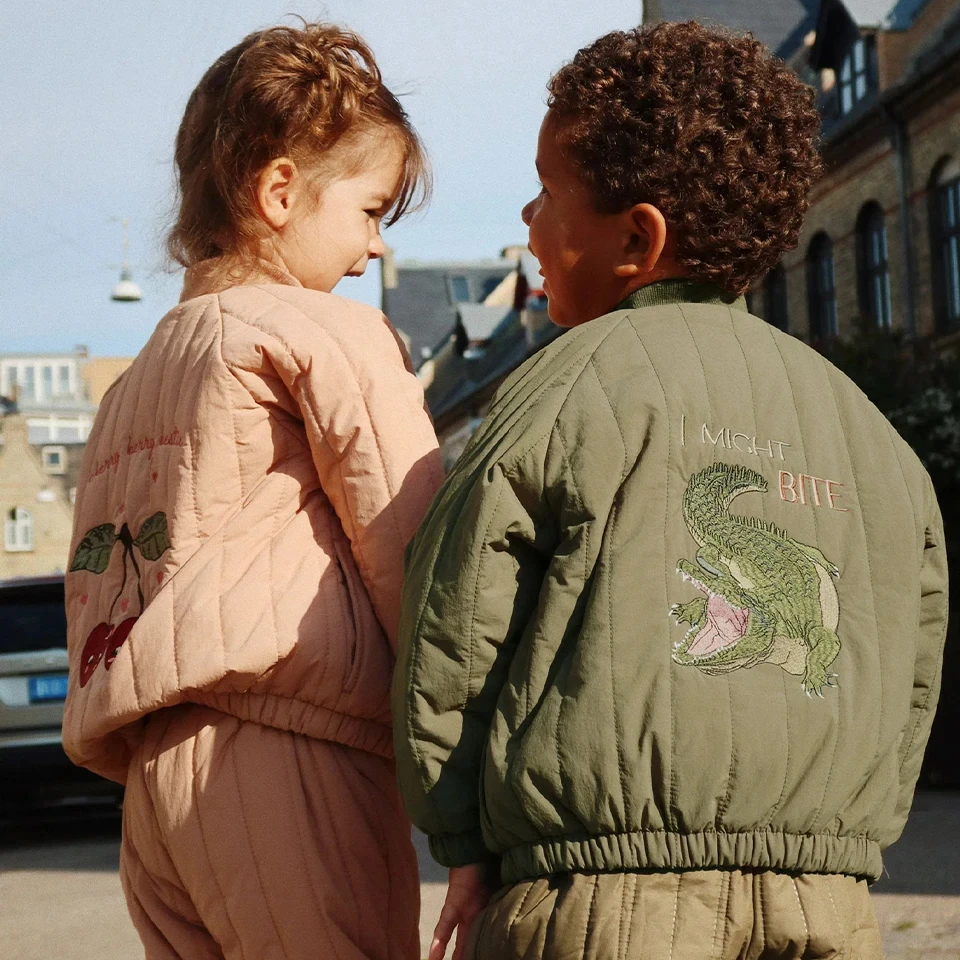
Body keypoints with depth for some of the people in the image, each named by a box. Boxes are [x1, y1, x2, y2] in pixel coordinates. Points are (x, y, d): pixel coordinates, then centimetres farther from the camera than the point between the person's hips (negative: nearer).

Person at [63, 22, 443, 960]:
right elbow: (410, 546, -7)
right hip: (285, 753, -8)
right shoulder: (327, 331, -1)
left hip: (153, 776, 8)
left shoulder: (135, 379, 23)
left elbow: (93, 593, 21)